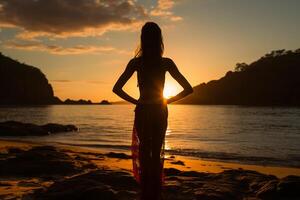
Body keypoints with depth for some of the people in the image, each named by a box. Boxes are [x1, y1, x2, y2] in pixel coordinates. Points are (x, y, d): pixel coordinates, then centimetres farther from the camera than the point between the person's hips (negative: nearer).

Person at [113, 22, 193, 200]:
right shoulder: (166, 62, -6)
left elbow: (117, 89, -8)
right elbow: (188, 89, -6)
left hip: (142, 112, 0)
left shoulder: (136, 62, -6)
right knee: (157, 153, 14)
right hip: (160, 112, 1)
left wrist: (136, 101, -1)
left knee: (144, 152, 14)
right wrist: (168, 101, 2)